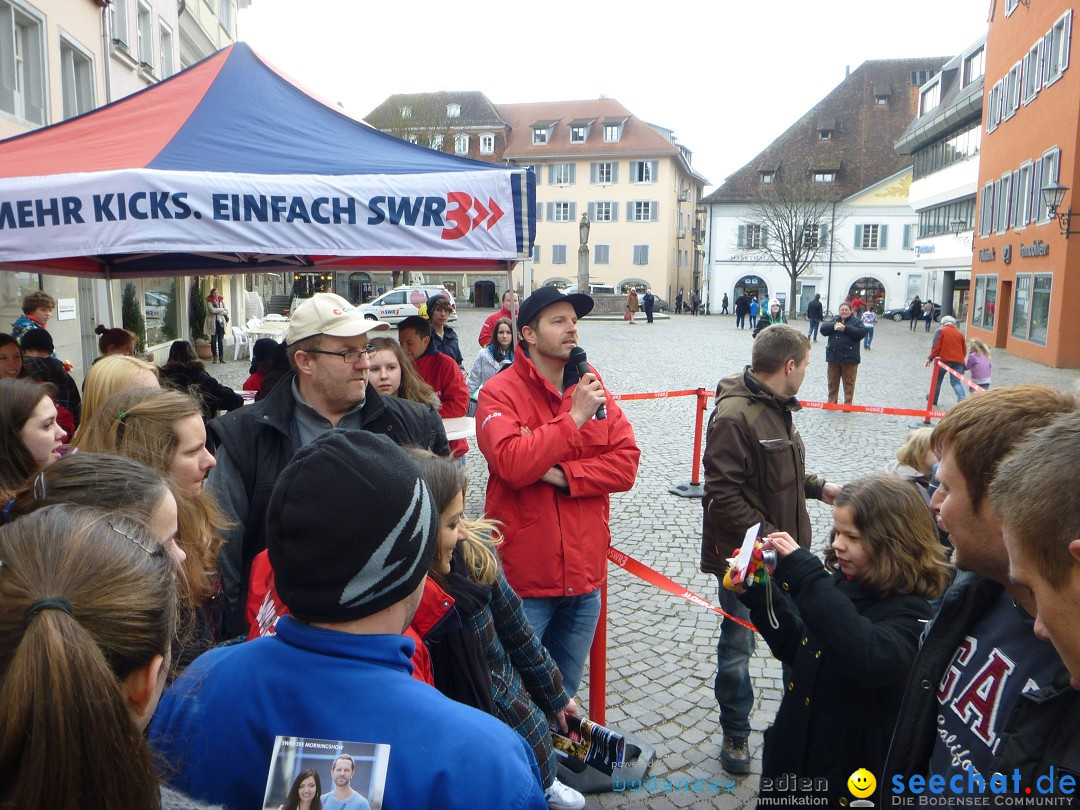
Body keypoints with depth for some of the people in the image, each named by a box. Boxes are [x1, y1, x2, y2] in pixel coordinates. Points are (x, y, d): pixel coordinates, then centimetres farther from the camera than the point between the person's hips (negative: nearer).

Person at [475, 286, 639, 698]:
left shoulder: (591, 387, 5)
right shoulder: (499, 393, -10)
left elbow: (626, 463, -2)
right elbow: (512, 464, -26)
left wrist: (562, 475, -16)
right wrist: (574, 416, -22)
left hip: (585, 573, 5)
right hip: (524, 576, -5)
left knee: (564, 693, 23)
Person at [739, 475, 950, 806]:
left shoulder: (910, 612, -21)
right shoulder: (839, 583, -3)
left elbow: (871, 660, -43)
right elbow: (799, 649, 9)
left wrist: (806, 575, -41)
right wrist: (758, 594, -4)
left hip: (852, 768, -6)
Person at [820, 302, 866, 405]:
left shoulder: (856, 321, 3)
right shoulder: (834, 320, 15)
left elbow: (862, 333, -13)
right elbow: (823, 329, 2)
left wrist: (846, 328, -18)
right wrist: (834, 326, -15)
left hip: (849, 358, -4)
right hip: (833, 357, 4)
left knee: (848, 383, 0)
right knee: (832, 382, 9)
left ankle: (847, 404, 7)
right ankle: (831, 402, 19)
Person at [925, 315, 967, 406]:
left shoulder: (941, 331, 3)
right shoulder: (960, 333, 16)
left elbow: (936, 346, -8)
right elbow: (964, 349, 16)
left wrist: (930, 358, -8)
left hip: (944, 360, -3)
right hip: (958, 361, 3)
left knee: (937, 380, 15)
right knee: (956, 382, 1)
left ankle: (933, 399, 26)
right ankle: (962, 399, -21)